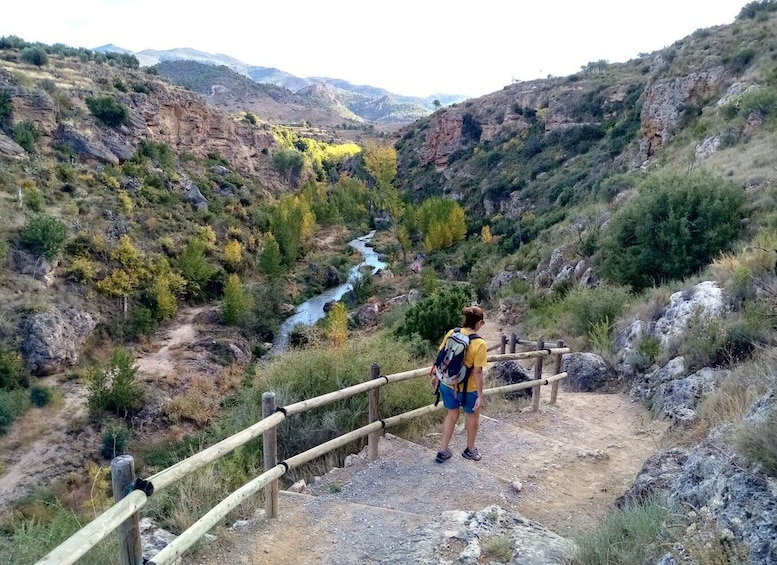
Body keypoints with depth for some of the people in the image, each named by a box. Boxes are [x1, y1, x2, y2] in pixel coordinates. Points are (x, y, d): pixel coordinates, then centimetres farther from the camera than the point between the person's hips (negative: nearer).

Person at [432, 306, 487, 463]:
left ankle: (443, 451, 27)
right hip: (467, 388, -5)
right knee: (473, 415, 22)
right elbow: (477, 372, -21)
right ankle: (470, 450, 38)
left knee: (452, 414, 23)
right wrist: (480, 396, -14)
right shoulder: (480, 344, -22)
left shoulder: (451, 333, -7)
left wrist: (435, 376, 15)